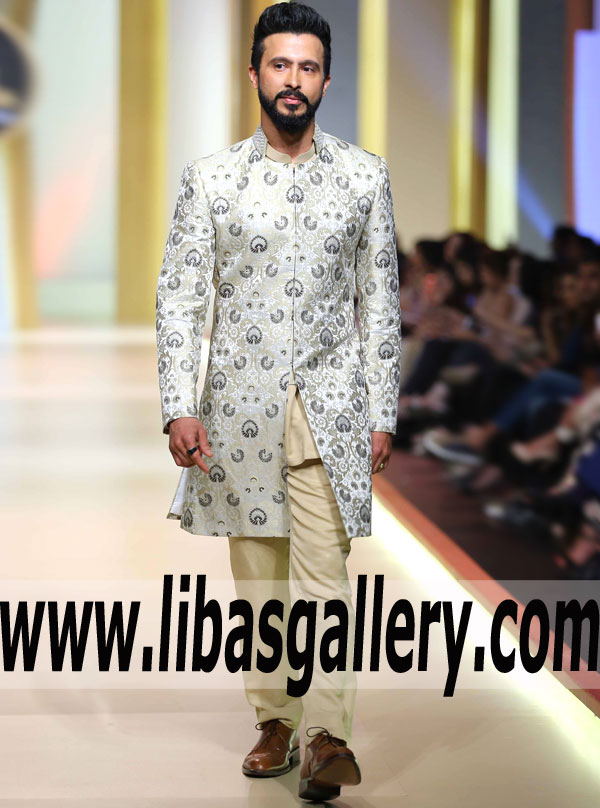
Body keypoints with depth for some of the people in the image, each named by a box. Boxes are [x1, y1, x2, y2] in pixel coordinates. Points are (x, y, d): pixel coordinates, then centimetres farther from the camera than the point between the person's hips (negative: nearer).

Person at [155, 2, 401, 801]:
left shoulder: (365, 175, 5)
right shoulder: (210, 177, 3)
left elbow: (381, 300, 7)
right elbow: (178, 295, 0)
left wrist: (382, 413, 3)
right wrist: (179, 406, -10)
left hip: (332, 406, -1)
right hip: (241, 407, 1)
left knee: (323, 571, -9)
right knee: (258, 575, 7)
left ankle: (327, 736, -11)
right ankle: (275, 721, 18)